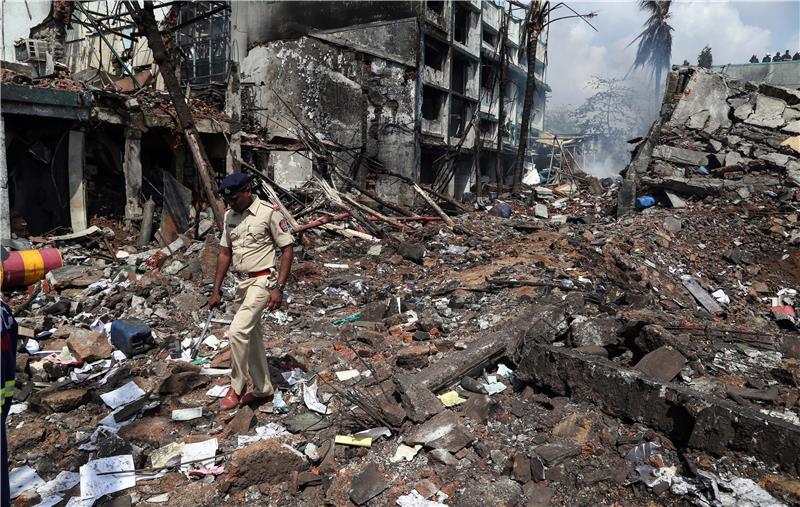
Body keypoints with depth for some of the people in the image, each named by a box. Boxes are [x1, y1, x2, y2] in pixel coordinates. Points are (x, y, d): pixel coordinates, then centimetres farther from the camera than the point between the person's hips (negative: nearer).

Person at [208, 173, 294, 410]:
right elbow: (225, 253, 13)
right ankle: (262, 388, 28)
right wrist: (216, 291, 11)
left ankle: (237, 387, 3)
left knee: (237, 331, -17)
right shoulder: (230, 216, 7)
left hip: (262, 281, -8)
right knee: (251, 335, 14)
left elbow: (287, 250, -11)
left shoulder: (269, 213, -13)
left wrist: (278, 288, -17)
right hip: (242, 282, 8)